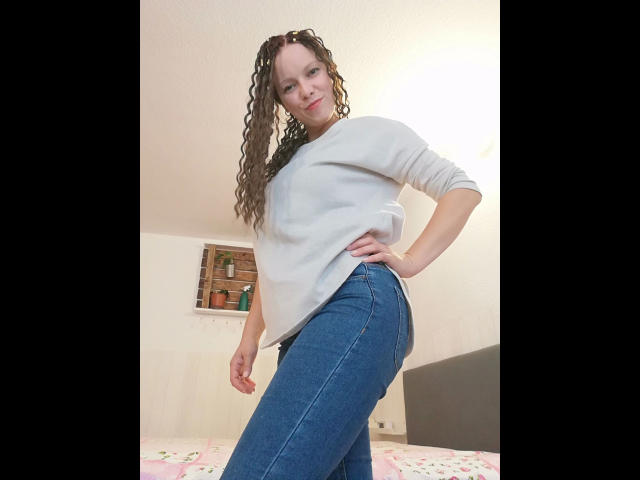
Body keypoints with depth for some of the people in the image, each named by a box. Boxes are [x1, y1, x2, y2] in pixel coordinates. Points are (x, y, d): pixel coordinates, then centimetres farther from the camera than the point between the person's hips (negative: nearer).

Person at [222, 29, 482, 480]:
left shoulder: (370, 131, 11)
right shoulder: (284, 164, 28)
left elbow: (463, 188, 6)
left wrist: (410, 261, -6)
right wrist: (250, 338, 17)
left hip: (355, 300, -7)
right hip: (300, 328, 7)